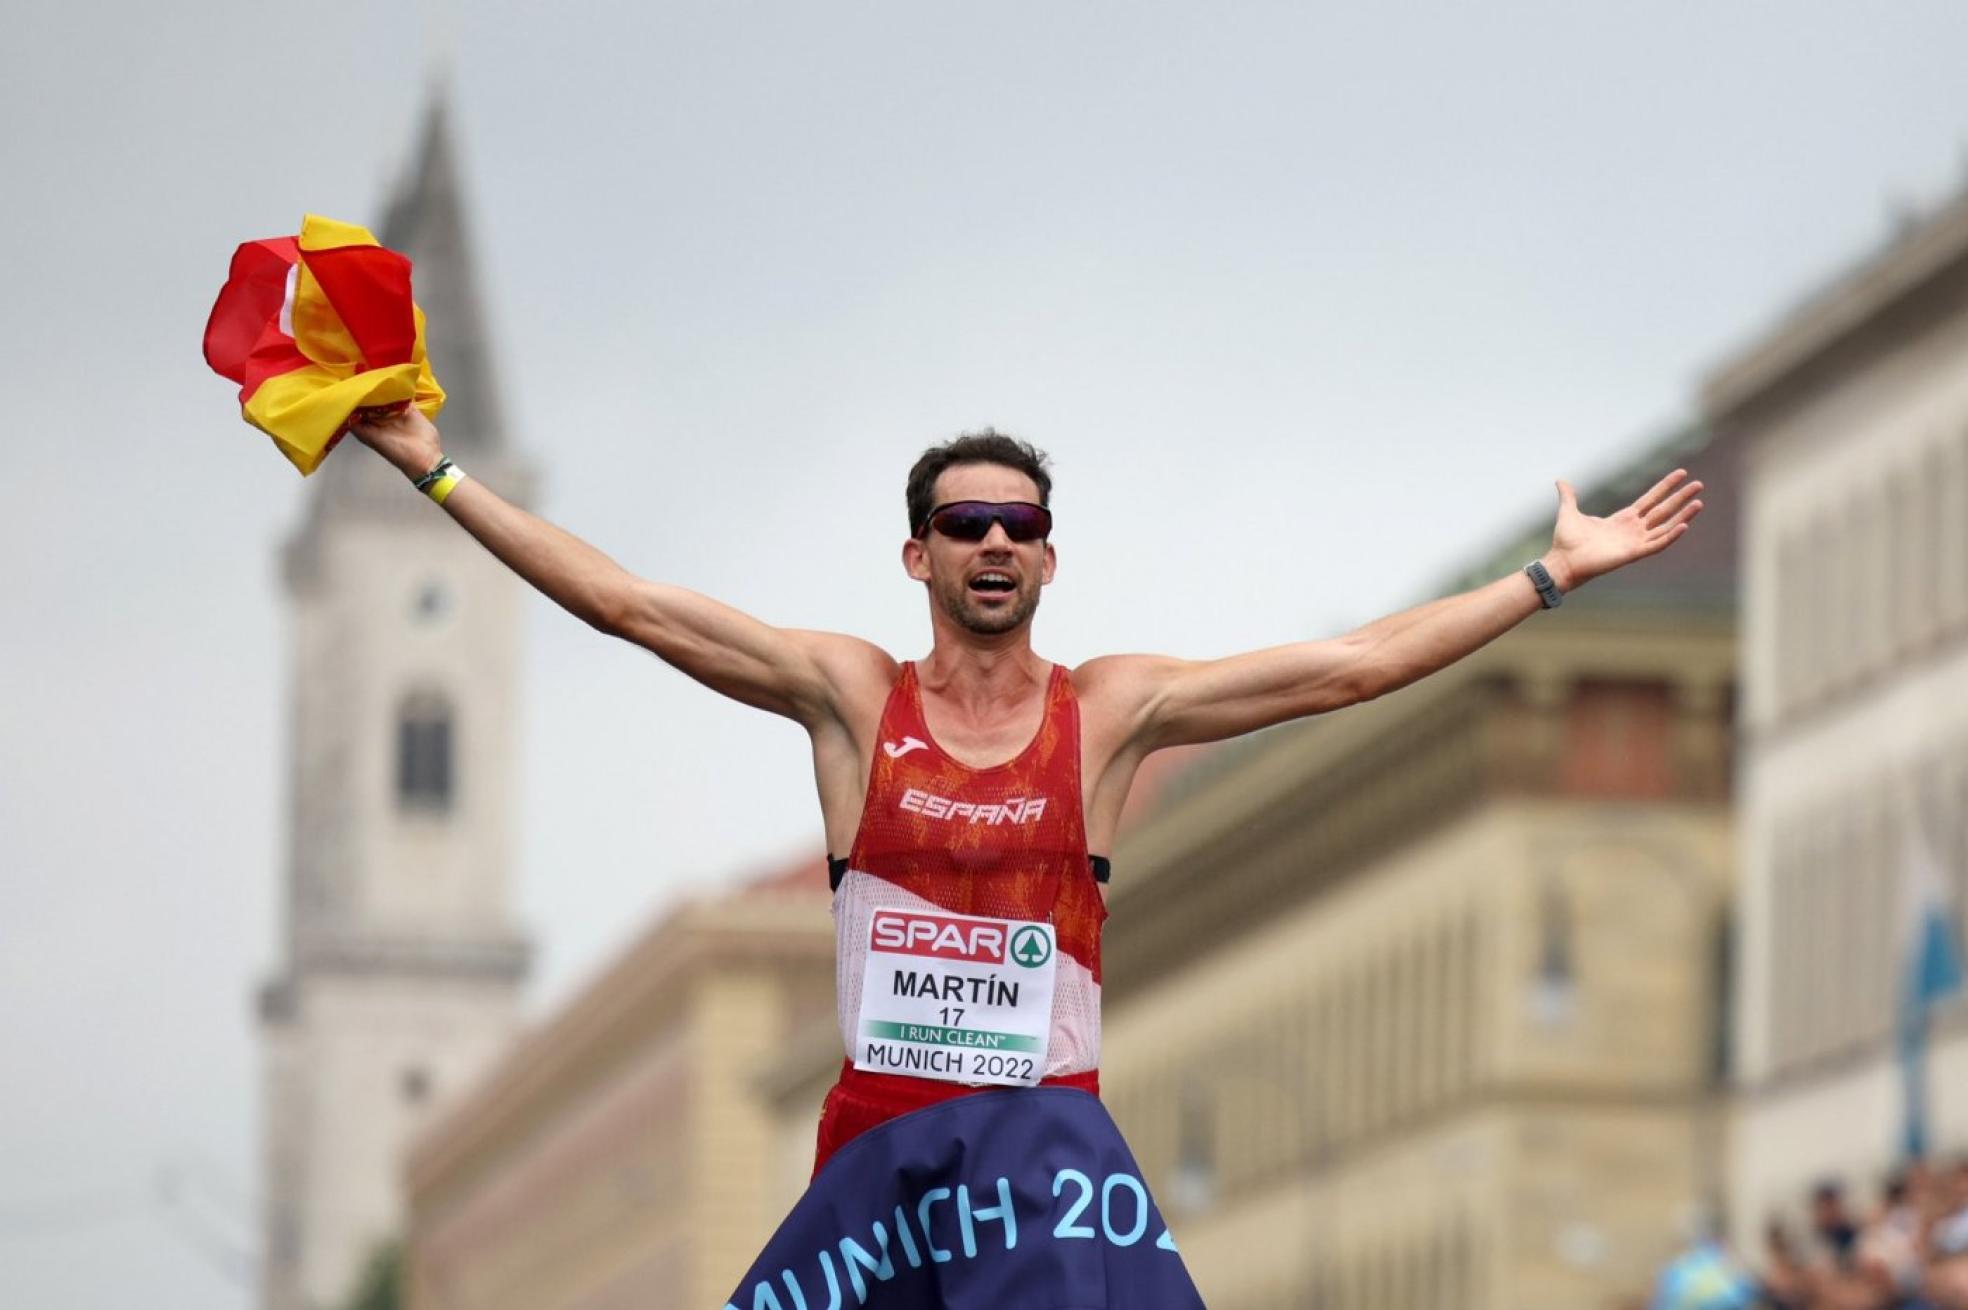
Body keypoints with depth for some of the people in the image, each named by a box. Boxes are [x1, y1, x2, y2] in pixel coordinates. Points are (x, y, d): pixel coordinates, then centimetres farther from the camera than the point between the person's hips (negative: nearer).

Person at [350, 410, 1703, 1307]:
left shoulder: (1111, 708, 5)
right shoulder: (849, 695, 5)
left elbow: (1353, 665, 3)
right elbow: (625, 603, 3)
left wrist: (1559, 573, 0)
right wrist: (439, 473, 0)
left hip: (1047, 1136, -1)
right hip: (877, 1137, 1)